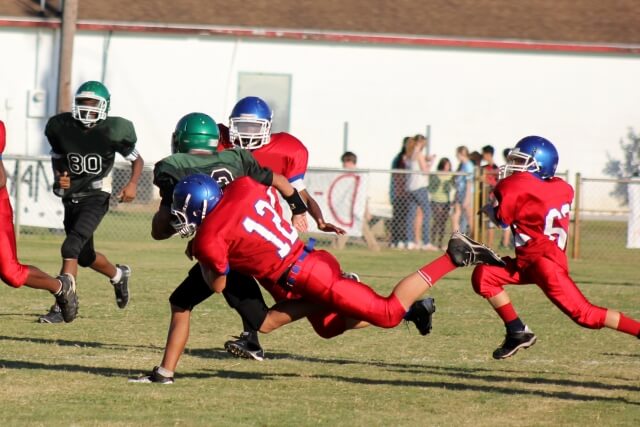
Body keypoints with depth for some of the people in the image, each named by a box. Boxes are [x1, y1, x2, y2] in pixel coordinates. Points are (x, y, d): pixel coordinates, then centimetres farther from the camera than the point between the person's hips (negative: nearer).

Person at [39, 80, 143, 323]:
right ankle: (118, 275, 50)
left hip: (96, 197, -5)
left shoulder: (112, 132, -13)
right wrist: (59, 178, -6)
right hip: (72, 198, 5)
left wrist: (132, 184, -16)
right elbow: (56, 157, 14)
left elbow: (137, 160, 2)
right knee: (85, 257, 18)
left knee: (71, 247, -21)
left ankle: (62, 306, -18)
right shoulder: (62, 128, -5)